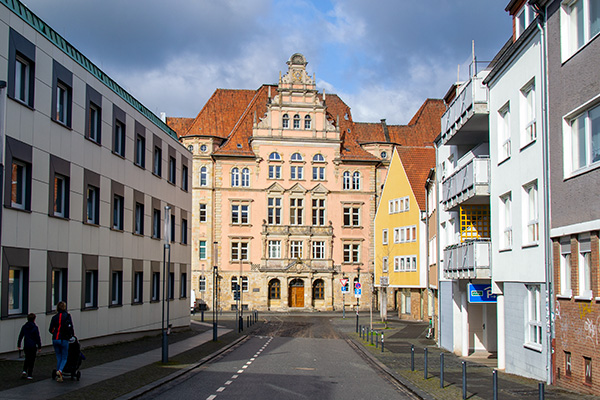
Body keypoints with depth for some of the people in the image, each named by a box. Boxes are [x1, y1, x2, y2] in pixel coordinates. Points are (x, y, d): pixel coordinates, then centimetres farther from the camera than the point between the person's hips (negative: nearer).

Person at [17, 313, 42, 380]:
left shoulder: (24, 327, 4)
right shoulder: (35, 327, -10)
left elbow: (20, 336, 9)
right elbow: (38, 338, -9)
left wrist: (18, 345, 18)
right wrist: (39, 347, -3)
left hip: (26, 346, 4)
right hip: (33, 346, -4)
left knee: (27, 359, 21)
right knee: (31, 360, 4)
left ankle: (24, 371, 1)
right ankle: (29, 375, 3)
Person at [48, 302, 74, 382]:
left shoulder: (54, 317, 4)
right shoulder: (67, 316, -3)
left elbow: (51, 329, 6)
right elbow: (71, 327, -6)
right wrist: (72, 335, 11)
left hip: (55, 339, 3)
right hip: (64, 339, -3)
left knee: (58, 358, 13)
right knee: (64, 358, 7)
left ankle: (58, 377, 10)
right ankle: (60, 370, -20)